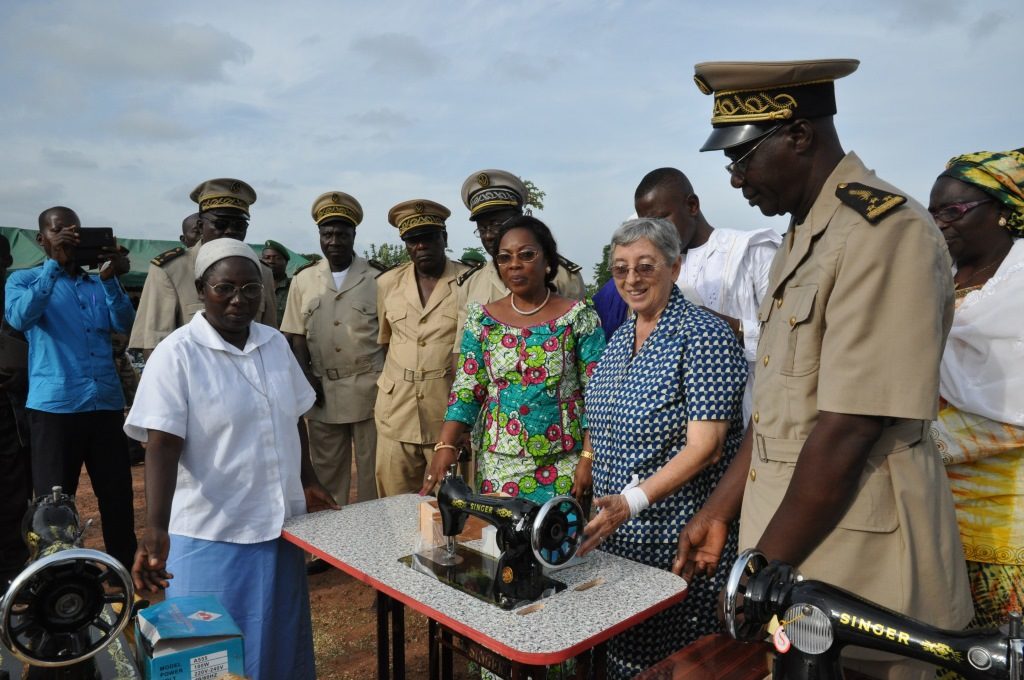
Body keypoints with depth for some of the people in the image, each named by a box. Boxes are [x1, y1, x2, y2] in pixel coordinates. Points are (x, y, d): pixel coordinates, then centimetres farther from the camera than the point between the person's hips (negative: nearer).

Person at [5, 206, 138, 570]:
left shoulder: (98, 284, 16)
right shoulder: (24, 279, 7)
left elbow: (124, 324, -1)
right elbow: (20, 318, -14)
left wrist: (110, 278, -16)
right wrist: (54, 265, -17)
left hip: (107, 404, 3)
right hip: (54, 407, -3)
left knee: (119, 502, 6)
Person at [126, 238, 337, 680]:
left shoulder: (276, 344, 4)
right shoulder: (176, 354, -13)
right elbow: (161, 448, -19)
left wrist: (307, 482, 16)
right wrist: (156, 528, -29)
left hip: (280, 527, 5)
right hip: (212, 536, -5)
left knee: (281, 644, 19)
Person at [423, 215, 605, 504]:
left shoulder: (579, 315, -5)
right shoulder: (482, 319, 2)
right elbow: (466, 391, 0)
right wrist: (445, 445, -13)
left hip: (564, 466, -1)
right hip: (499, 466, 2)